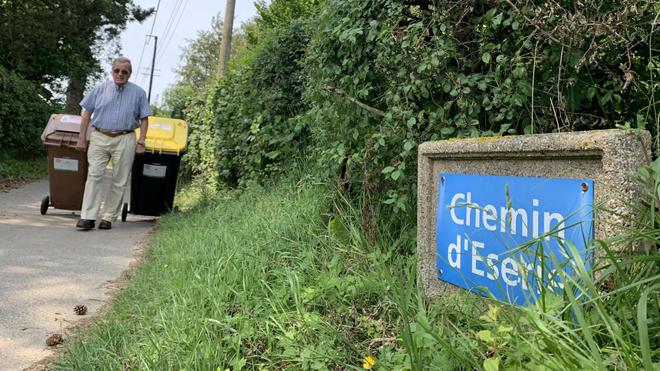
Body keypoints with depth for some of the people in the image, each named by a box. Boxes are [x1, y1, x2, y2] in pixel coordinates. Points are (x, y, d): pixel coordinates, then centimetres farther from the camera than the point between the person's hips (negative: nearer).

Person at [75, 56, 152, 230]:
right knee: (94, 176, -8)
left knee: (119, 181, 2)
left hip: (124, 140, 0)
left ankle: (108, 218, 11)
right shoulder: (101, 88, 8)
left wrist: (141, 142, -3)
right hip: (99, 138, 0)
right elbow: (87, 113, 9)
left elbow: (144, 119, 6)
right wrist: (82, 138, 3)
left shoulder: (139, 93, 6)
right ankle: (88, 217, -8)